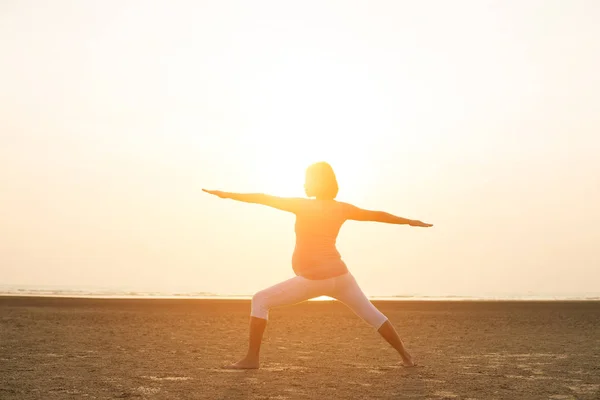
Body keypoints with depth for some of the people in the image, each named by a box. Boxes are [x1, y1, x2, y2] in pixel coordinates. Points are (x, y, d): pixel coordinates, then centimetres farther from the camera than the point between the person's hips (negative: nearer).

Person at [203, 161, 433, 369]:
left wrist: (228, 195, -3)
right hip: (339, 274, 5)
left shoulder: (303, 205, -7)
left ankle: (251, 358, -5)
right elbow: (376, 215, 15)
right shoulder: (342, 208, 6)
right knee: (372, 314, 23)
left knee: (260, 301, 3)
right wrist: (410, 222, 28)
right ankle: (406, 357, 27)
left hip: (312, 279, -5)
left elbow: (265, 199, -8)